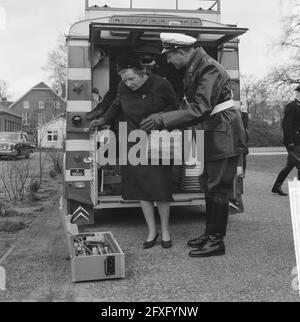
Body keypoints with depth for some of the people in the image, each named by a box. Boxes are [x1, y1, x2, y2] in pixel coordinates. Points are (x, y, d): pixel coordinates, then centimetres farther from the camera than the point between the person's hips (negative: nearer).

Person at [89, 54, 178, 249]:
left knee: (160, 187, -2)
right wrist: (104, 120, 6)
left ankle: (165, 230, 17)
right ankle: (152, 231, 17)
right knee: (140, 186, 3)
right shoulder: (123, 88, 0)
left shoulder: (161, 85, -12)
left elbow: (174, 107, 0)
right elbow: (117, 106, 19)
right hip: (134, 143, 4)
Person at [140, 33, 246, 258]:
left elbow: (200, 110, -28)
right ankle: (210, 233, 27)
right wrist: (164, 122, 5)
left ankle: (217, 241, 8)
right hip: (210, 137, 10)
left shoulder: (209, 69, -20)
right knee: (209, 187, 15)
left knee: (218, 189, -3)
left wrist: (162, 120, -29)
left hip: (223, 137, -10)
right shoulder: (194, 68, 9)